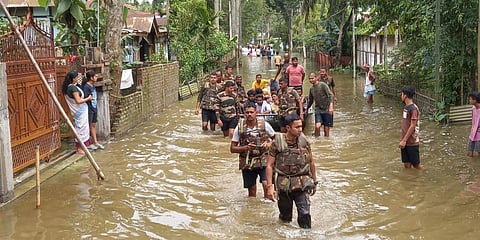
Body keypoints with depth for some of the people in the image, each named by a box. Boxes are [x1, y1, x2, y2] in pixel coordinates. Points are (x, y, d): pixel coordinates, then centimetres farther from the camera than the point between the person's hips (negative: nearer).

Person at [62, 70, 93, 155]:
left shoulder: (68, 87, 6)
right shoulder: (73, 88, -23)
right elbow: (78, 101, -26)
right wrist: (88, 98, -11)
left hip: (78, 111, 10)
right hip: (80, 111, -10)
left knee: (79, 128, 17)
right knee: (81, 128, -2)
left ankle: (81, 146, 26)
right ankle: (79, 149, 5)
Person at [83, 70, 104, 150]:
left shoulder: (93, 86, 10)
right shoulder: (86, 87, -18)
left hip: (94, 109, 9)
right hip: (89, 110, -9)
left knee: (94, 125, 13)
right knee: (89, 126, 2)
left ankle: (95, 142, 20)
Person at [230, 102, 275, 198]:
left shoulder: (264, 124, -4)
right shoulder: (239, 128, -4)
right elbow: (232, 149, -1)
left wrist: (269, 144, -10)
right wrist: (245, 148, -17)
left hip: (263, 161, -1)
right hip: (247, 163, 1)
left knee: (266, 184, -18)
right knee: (252, 191, 9)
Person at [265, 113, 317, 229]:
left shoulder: (304, 141, -1)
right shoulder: (277, 143, -8)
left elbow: (311, 162, 11)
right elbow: (269, 165, -6)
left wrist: (314, 182, 15)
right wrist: (269, 187, -12)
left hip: (302, 185, 1)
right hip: (284, 185, -1)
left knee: (305, 215, -9)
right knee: (285, 217, 12)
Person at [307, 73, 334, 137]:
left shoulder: (322, 85, -7)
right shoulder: (311, 88, 11)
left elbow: (331, 95, -15)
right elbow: (311, 101, 26)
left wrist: (331, 106, -28)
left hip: (327, 110, -4)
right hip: (318, 110, 4)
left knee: (326, 129, -1)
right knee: (317, 126, -18)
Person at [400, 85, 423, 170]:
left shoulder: (413, 108, -17)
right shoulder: (406, 107, 10)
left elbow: (412, 126, -18)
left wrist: (404, 140, -18)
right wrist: (402, 140, 15)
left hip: (412, 142, -8)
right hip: (405, 141, 8)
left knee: (416, 164, 3)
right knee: (406, 164, 11)